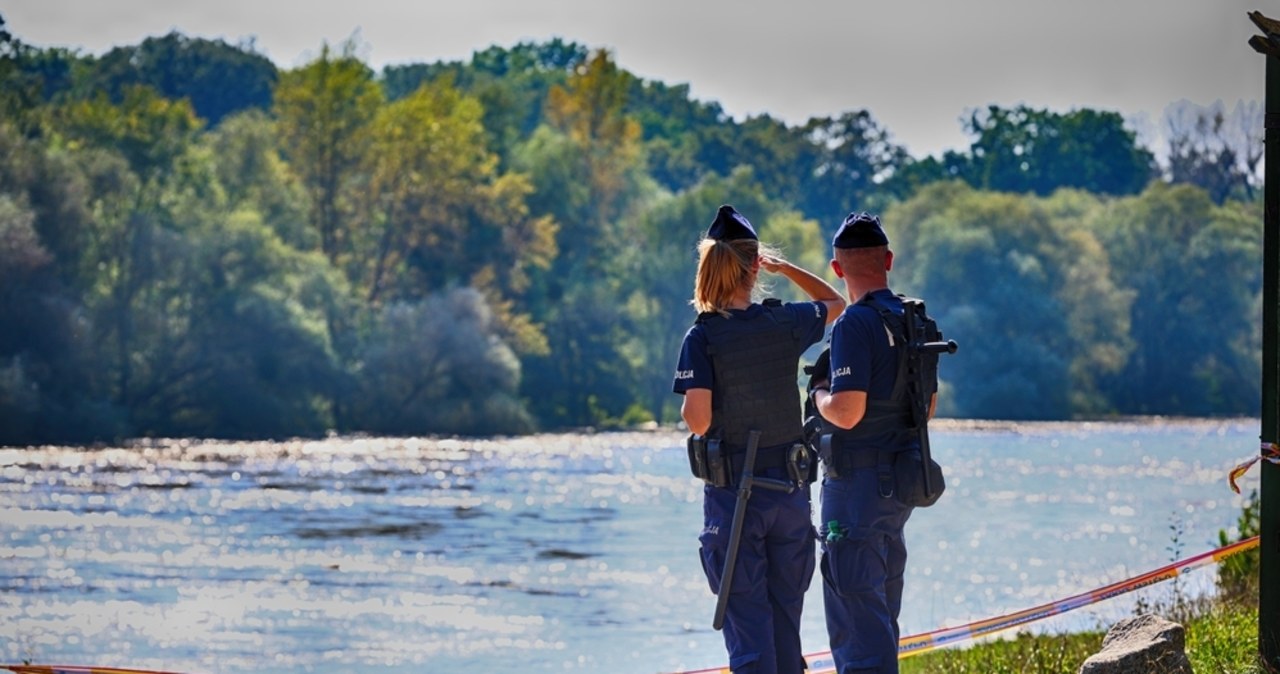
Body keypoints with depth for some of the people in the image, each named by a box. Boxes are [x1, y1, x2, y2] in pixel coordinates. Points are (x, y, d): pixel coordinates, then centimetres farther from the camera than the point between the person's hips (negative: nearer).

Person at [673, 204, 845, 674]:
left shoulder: (703, 338, -10)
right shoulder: (787, 323, -2)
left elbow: (697, 421, -16)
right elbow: (835, 303, 20)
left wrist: (688, 410, 5)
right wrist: (784, 268, 21)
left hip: (733, 494, -3)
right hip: (791, 489, 3)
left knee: (746, 618, 0)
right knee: (786, 614, 13)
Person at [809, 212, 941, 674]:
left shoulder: (856, 324, -17)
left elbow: (847, 411, -24)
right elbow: (928, 406, 18)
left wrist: (819, 395, -4)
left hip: (858, 481, -9)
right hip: (901, 480, 9)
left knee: (856, 616, -7)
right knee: (881, 614, 19)